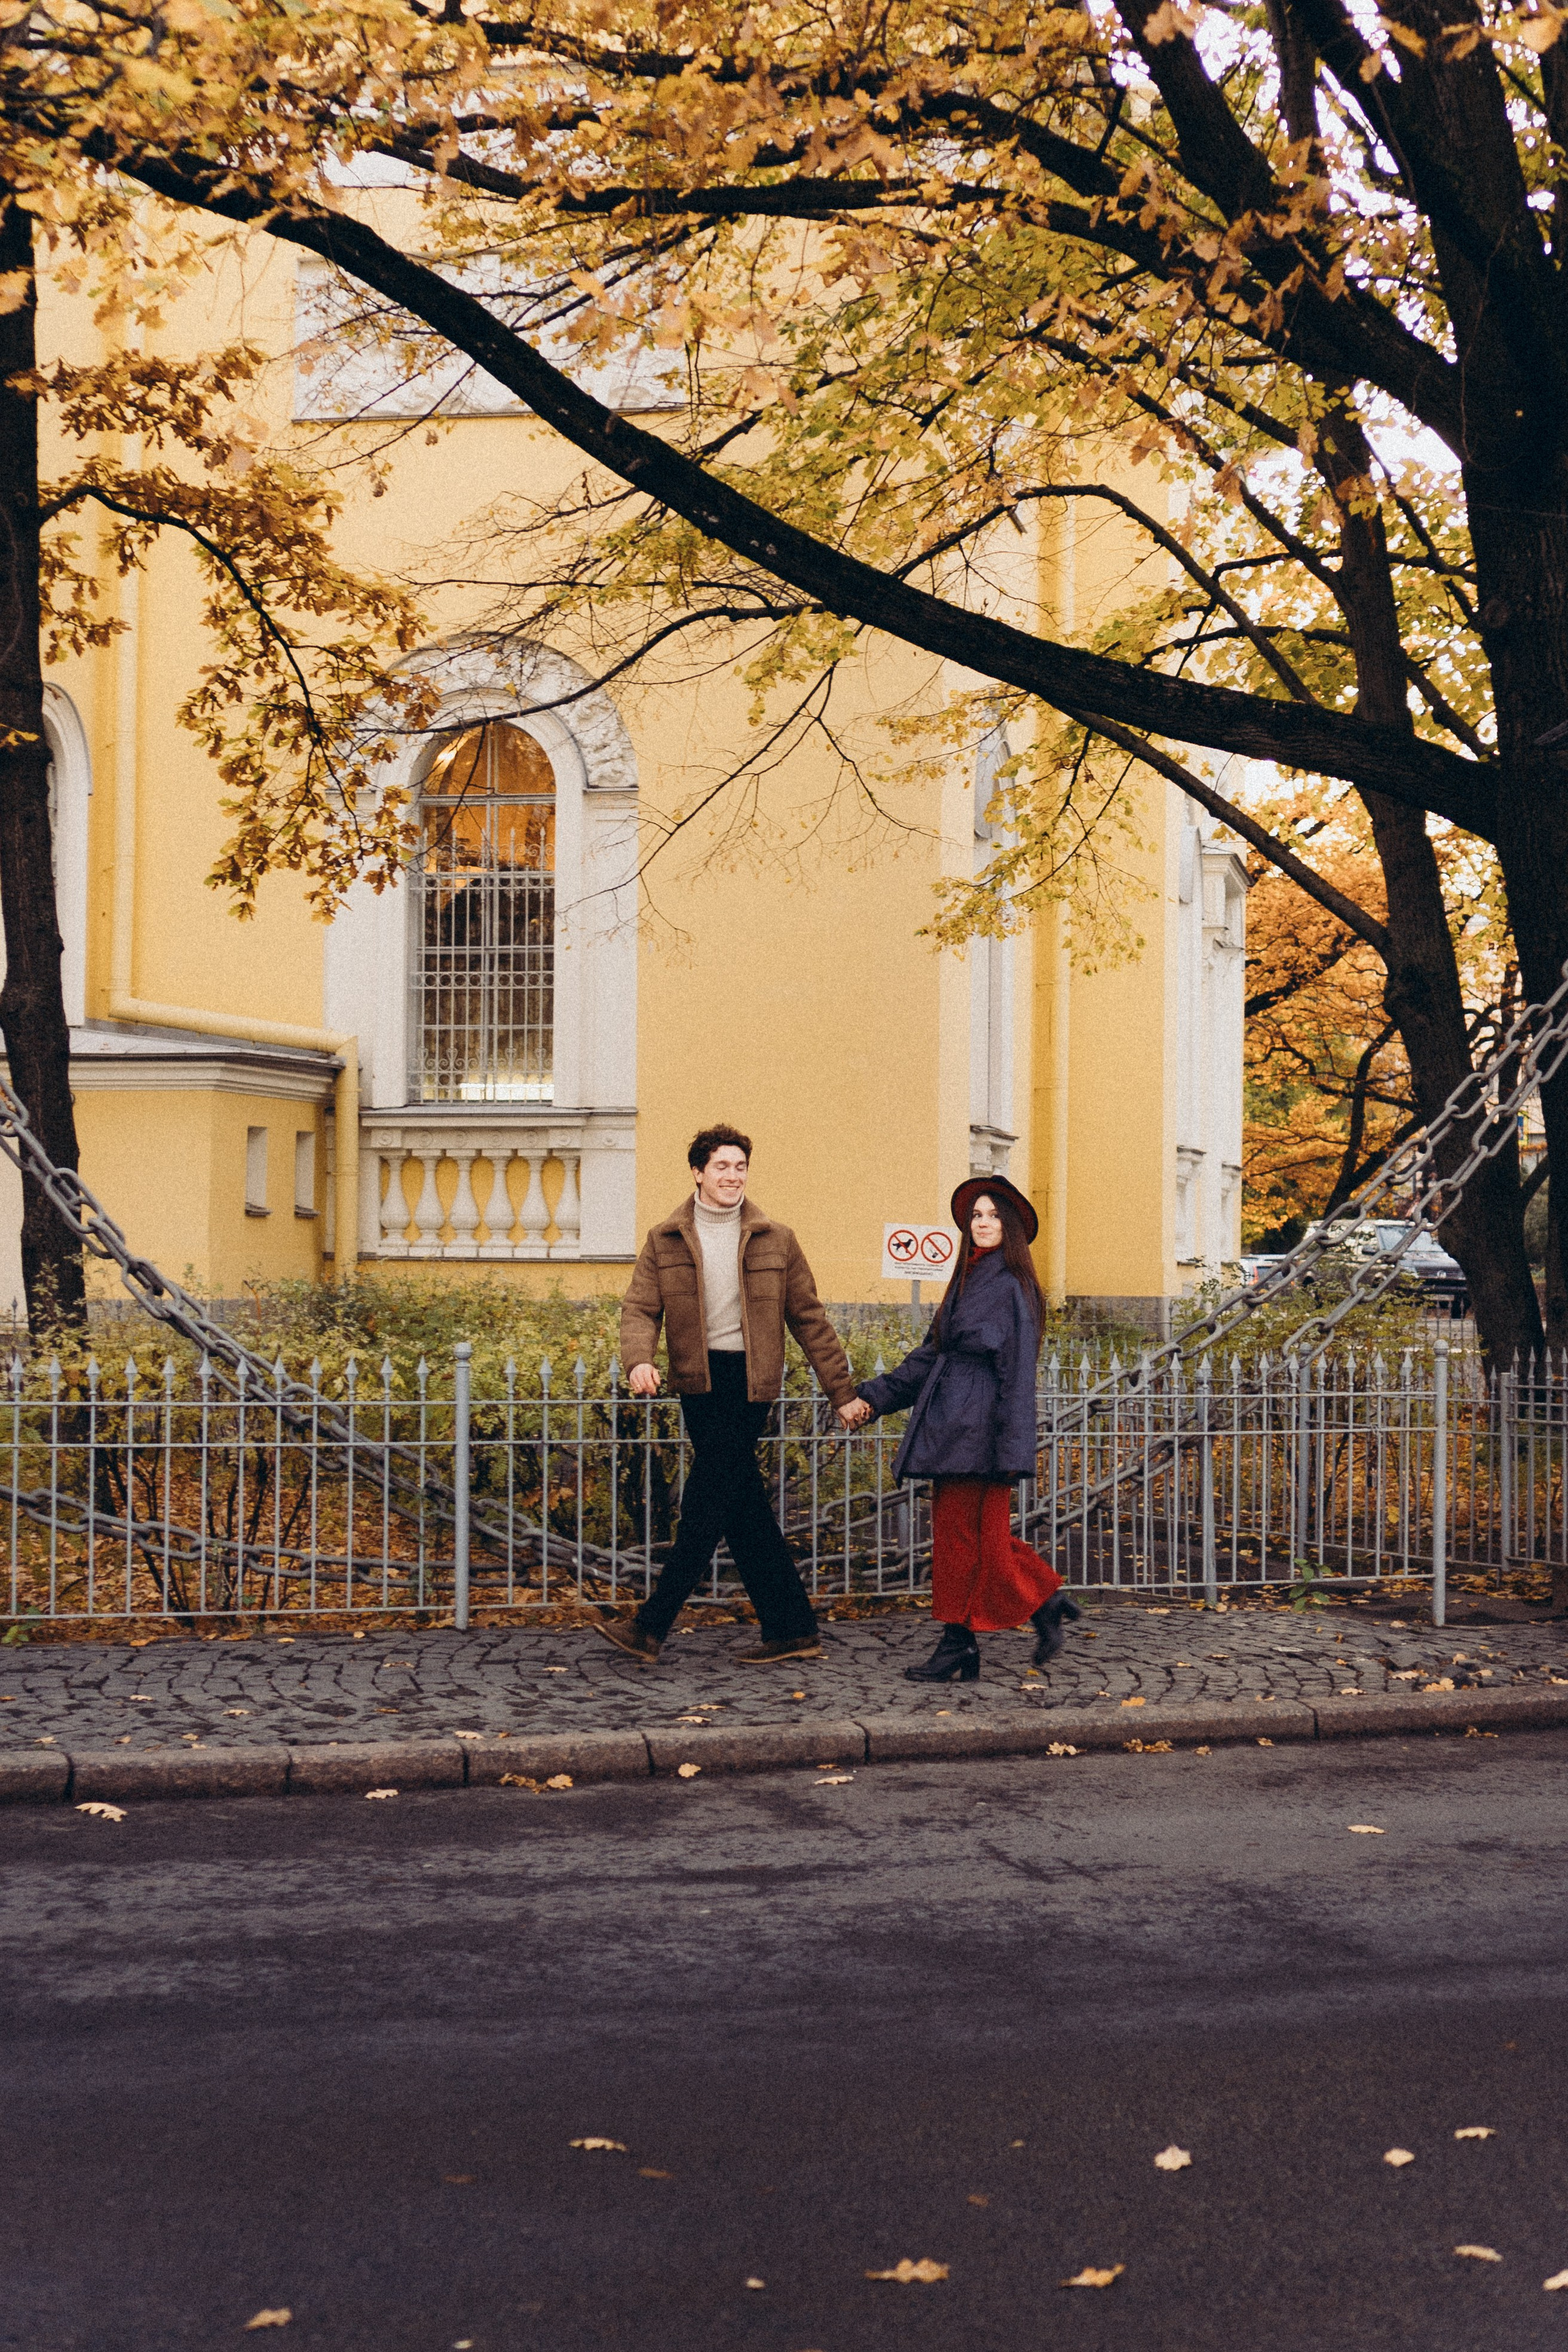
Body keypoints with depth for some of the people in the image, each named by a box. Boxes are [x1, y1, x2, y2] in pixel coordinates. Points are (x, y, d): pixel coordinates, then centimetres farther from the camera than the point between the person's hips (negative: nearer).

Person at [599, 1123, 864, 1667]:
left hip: (748, 1382, -3)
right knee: (745, 1513, 6)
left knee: (703, 1510, -7)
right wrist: (640, 1360, -23)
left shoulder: (775, 1240, 4)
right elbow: (641, 1307, -1)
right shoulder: (666, 1239, 6)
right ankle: (793, 1631, 14)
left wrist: (843, 1392, 9)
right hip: (697, 1383, 3)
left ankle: (651, 1628, -4)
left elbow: (809, 1320, 8)